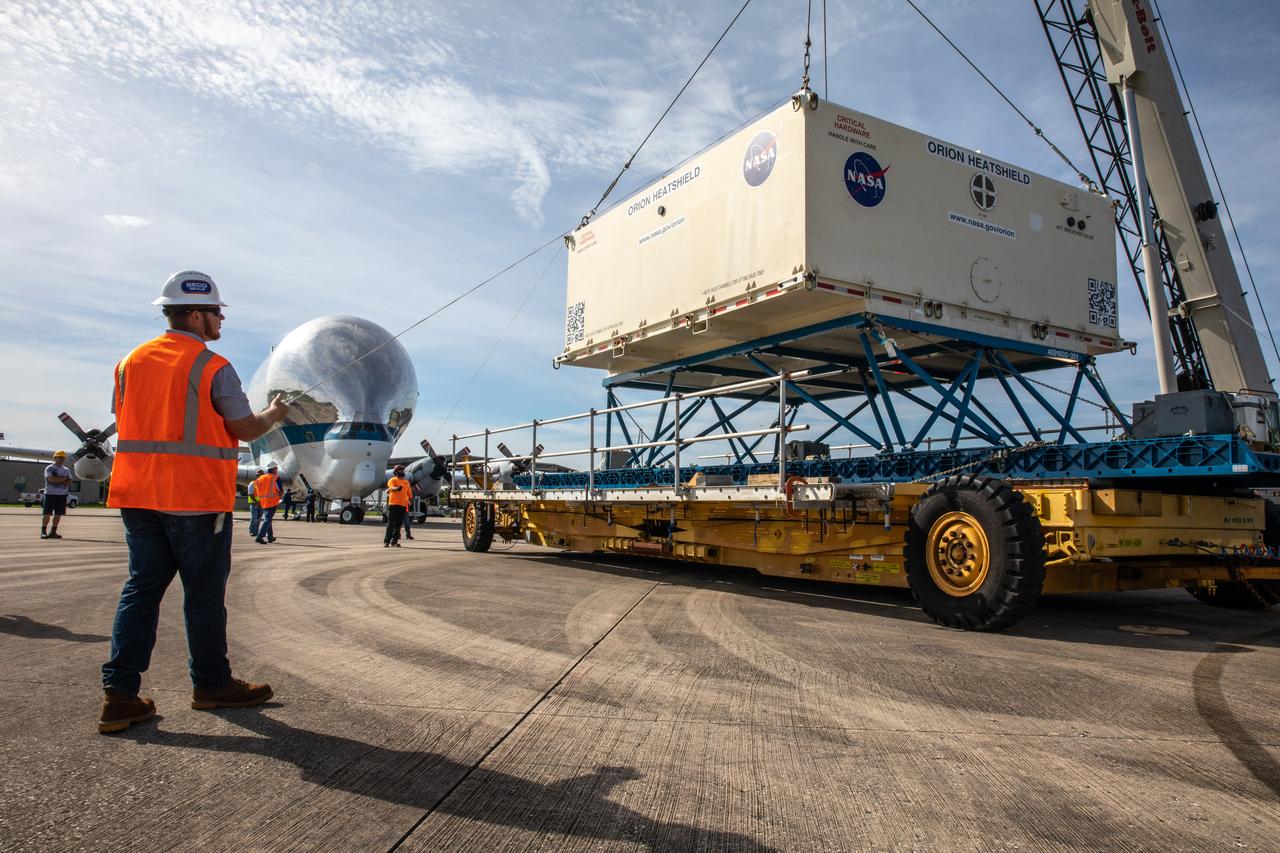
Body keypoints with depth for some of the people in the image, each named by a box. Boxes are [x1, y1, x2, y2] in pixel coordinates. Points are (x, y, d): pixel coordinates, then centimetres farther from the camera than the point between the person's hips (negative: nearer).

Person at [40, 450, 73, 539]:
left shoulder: (66, 470, 14)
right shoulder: (49, 468, -1)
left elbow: (69, 482, 3)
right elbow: (51, 479, -18)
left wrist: (57, 480, -11)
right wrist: (64, 478, -7)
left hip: (62, 495, 5)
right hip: (50, 494, -5)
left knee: (58, 514, 5)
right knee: (47, 513, -5)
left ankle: (53, 532, 11)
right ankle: (43, 532, -2)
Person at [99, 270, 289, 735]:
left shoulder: (131, 361, 10)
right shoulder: (213, 367, -10)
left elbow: (123, 420, 15)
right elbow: (245, 429, -8)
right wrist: (273, 414, 11)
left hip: (138, 495, 6)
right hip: (197, 499, -6)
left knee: (141, 587, 11)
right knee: (204, 593, 6)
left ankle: (119, 694, 6)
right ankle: (212, 683, 19)